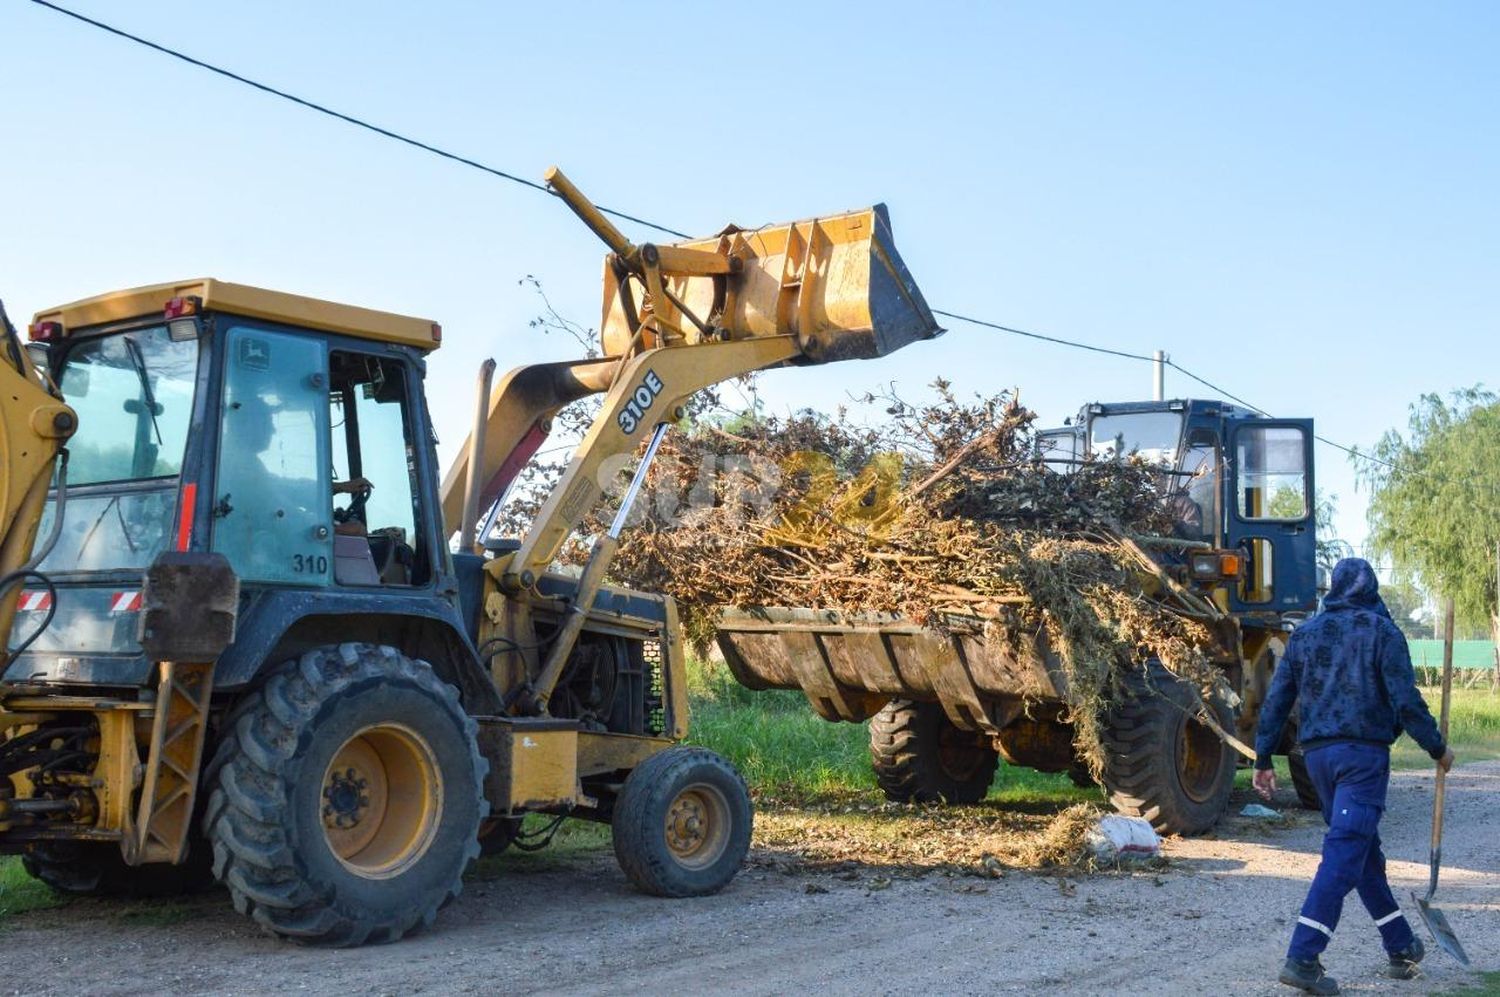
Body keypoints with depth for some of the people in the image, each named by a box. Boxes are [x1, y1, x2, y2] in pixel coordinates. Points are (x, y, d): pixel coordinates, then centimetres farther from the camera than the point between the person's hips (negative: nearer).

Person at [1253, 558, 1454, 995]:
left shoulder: (1305, 634, 11)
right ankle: (1302, 957, -18)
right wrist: (1437, 749, 4)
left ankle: (1402, 947, 30)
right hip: (1363, 751, -6)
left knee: (1366, 852, 18)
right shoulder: (1381, 631, -2)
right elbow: (1406, 701, -8)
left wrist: (1263, 759, 13)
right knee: (1344, 853, -9)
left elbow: (1276, 701, 9)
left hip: (1317, 754, 6)